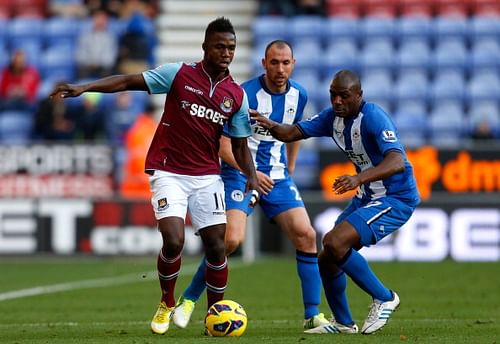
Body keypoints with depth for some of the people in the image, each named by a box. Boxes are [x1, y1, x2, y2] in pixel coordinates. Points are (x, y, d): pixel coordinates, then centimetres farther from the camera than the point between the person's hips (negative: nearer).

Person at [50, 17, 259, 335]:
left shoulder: (237, 96, 4)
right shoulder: (179, 74, -6)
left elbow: (240, 144, 11)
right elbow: (129, 81, -7)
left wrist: (251, 175, -7)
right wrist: (84, 87, -18)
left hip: (207, 177, 3)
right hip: (169, 173, -3)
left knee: (216, 246, -2)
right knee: (174, 241, -18)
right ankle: (167, 304, 8)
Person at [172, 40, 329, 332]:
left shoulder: (298, 95, 3)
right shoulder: (245, 94, -16)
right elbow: (222, 144, -16)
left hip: (278, 177, 5)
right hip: (240, 175, -5)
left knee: (306, 235, -9)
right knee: (232, 239, -22)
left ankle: (313, 315, 0)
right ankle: (188, 301, -3)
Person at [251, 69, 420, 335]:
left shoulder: (374, 118, -24)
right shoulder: (334, 116, 2)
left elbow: (397, 162, -37)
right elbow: (293, 133, 3)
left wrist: (359, 178, -52)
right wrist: (271, 126, -21)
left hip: (396, 198, -9)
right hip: (367, 197, 9)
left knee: (334, 242, -24)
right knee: (327, 259, 8)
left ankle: (384, 298, -9)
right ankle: (343, 323, 27)